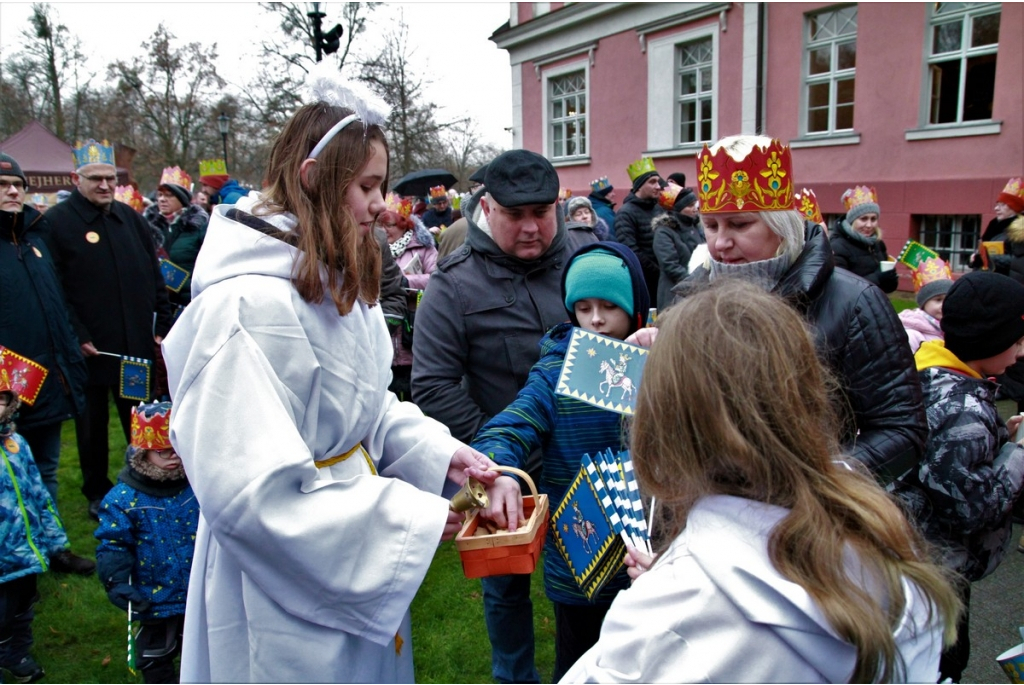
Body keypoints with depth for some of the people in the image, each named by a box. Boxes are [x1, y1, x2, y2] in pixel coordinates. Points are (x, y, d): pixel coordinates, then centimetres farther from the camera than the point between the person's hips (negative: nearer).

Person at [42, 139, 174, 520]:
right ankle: (97, 493, 27)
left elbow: (155, 275, 10)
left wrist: (163, 324, 5)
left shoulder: (129, 217, 9)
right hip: (89, 348, -4)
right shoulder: (57, 222, -7)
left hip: (137, 346, 4)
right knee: (92, 424, 12)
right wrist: (76, 336, -14)